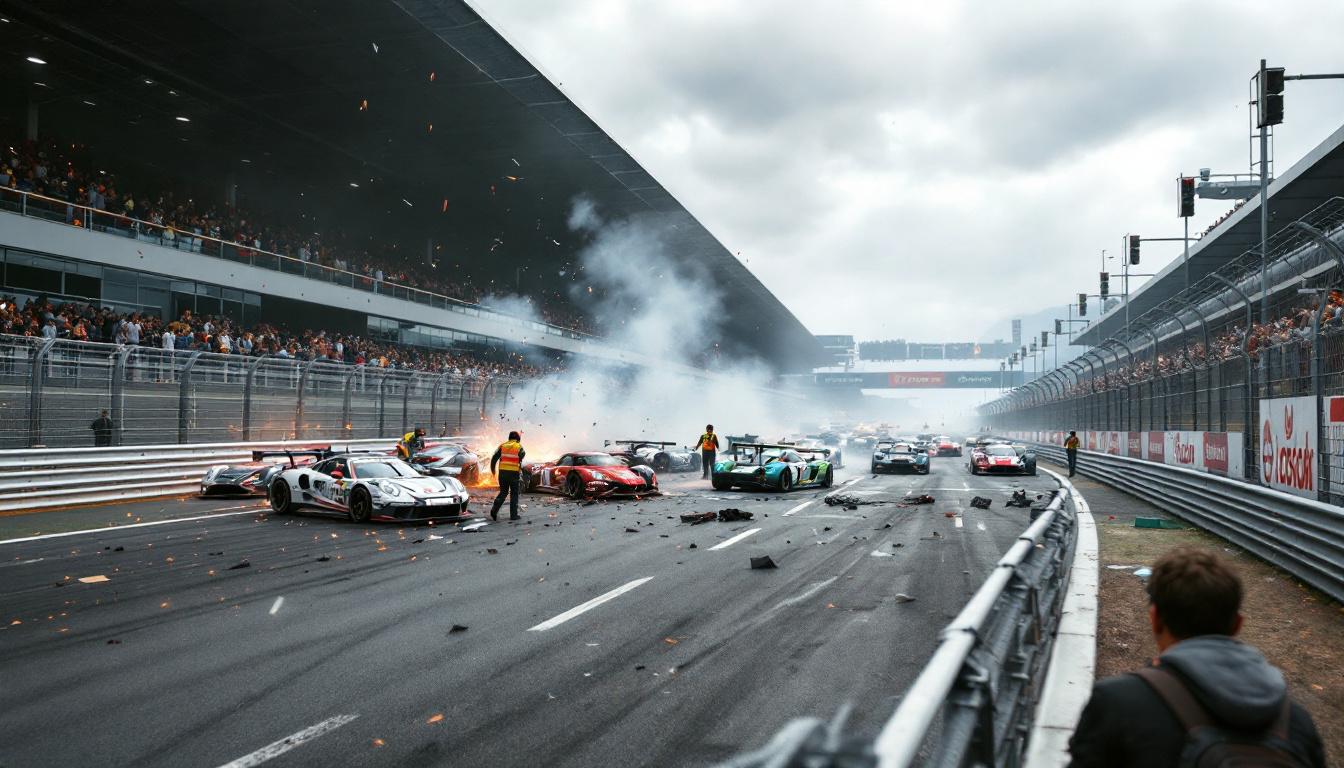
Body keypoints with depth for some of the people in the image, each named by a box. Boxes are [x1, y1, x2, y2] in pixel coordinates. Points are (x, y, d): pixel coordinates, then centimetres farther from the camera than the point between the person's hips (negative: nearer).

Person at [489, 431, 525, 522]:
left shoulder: (502, 446, 7)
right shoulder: (519, 447, 0)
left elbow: (494, 458, 4)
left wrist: (493, 470, 13)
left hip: (502, 472, 3)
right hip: (514, 473, -3)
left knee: (503, 492, 15)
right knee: (514, 494, 8)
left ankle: (494, 510, -3)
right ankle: (513, 515, 8)